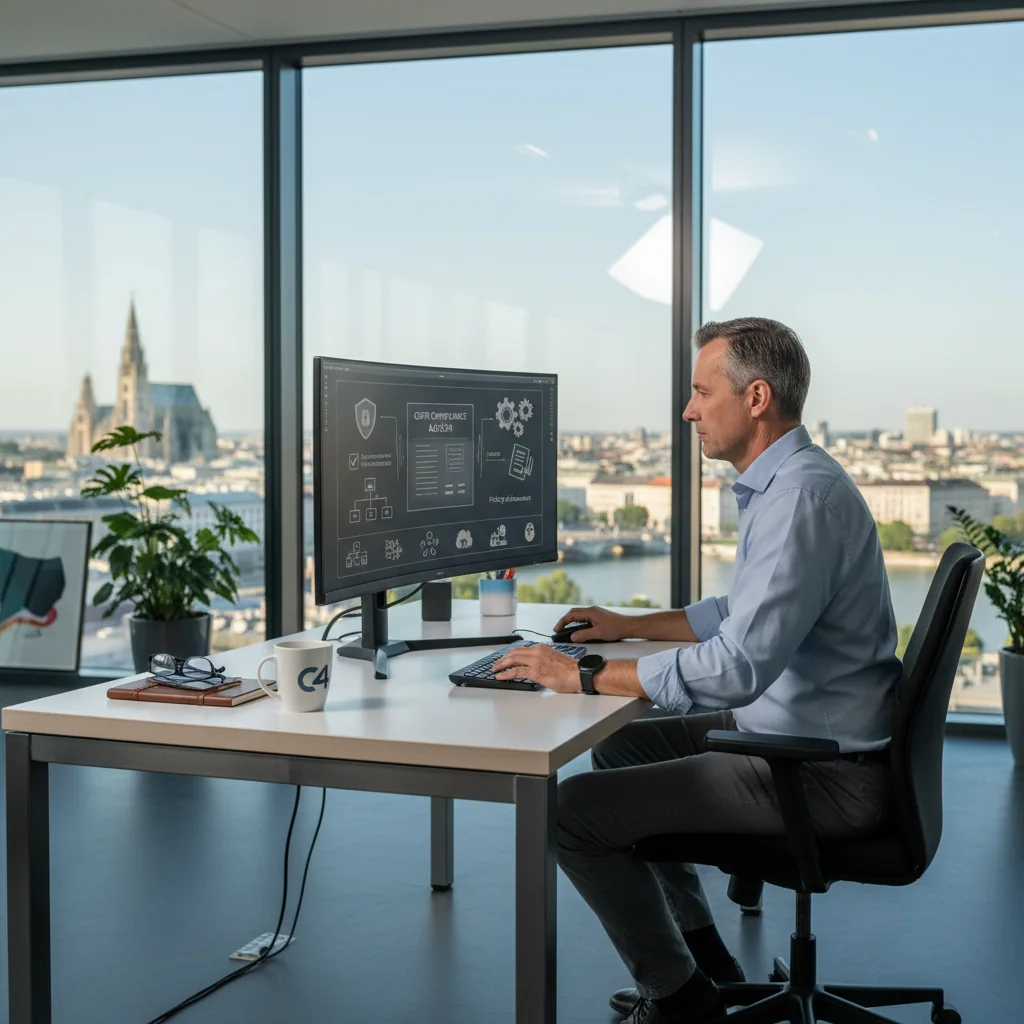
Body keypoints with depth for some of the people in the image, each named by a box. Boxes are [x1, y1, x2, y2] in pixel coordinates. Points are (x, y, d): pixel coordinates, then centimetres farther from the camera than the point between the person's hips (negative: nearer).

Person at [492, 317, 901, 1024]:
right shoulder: (789, 482, 11)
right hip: (793, 729, 11)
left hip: (828, 776, -11)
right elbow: (749, 612, 25)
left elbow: (739, 665, -31)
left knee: (576, 810, -11)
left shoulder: (800, 496, -24)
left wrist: (583, 676, -23)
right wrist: (632, 625, 21)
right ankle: (702, 954, 29)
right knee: (621, 746, 23)